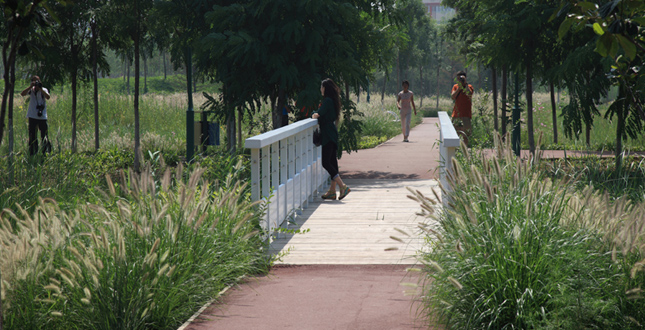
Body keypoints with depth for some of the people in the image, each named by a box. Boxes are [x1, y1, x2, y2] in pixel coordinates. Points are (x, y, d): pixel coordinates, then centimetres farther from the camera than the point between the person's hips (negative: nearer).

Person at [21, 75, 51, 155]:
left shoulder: (44, 90, 3)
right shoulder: (31, 90, 6)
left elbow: (48, 97, -16)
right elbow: (22, 94, -10)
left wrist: (40, 88, -21)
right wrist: (30, 87, -17)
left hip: (42, 116, -2)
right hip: (32, 116, 2)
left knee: (44, 135, -3)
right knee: (32, 136, 5)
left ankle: (46, 153, 2)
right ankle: (32, 154, 11)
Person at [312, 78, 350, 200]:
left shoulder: (328, 101, -14)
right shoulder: (333, 100, 15)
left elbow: (318, 114, -21)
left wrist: (315, 115, -1)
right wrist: (318, 115, 4)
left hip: (328, 135, -10)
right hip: (332, 134, 10)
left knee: (326, 162, -9)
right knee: (332, 161, 10)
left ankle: (343, 187, -15)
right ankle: (332, 191, 12)